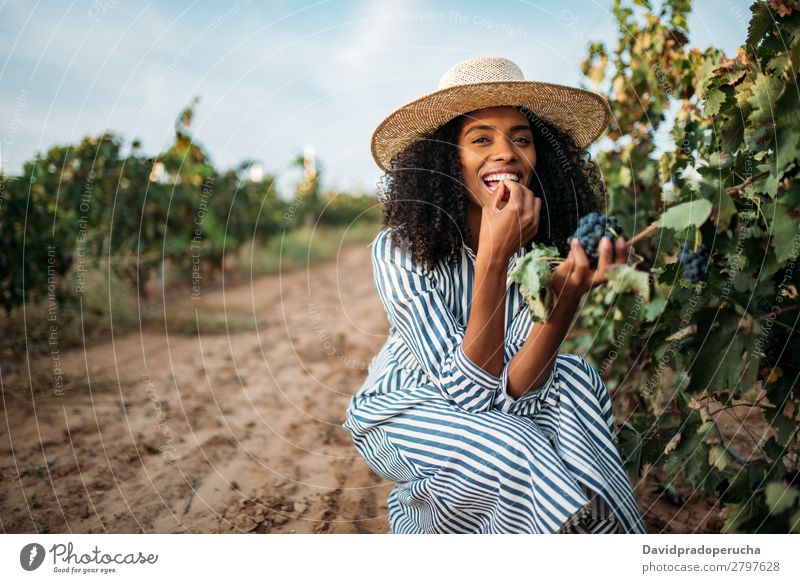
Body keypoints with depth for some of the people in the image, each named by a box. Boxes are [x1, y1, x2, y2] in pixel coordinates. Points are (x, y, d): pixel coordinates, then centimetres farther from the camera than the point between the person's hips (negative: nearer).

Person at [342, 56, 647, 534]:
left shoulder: (542, 245, -14)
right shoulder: (401, 248, -25)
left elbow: (514, 388, -24)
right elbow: (470, 391, -32)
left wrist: (569, 294, -40)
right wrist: (493, 258, -41)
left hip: (495, 410, 5)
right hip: (400, 412, -4)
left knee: (575, 380, -22)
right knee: (514, 449, -31)